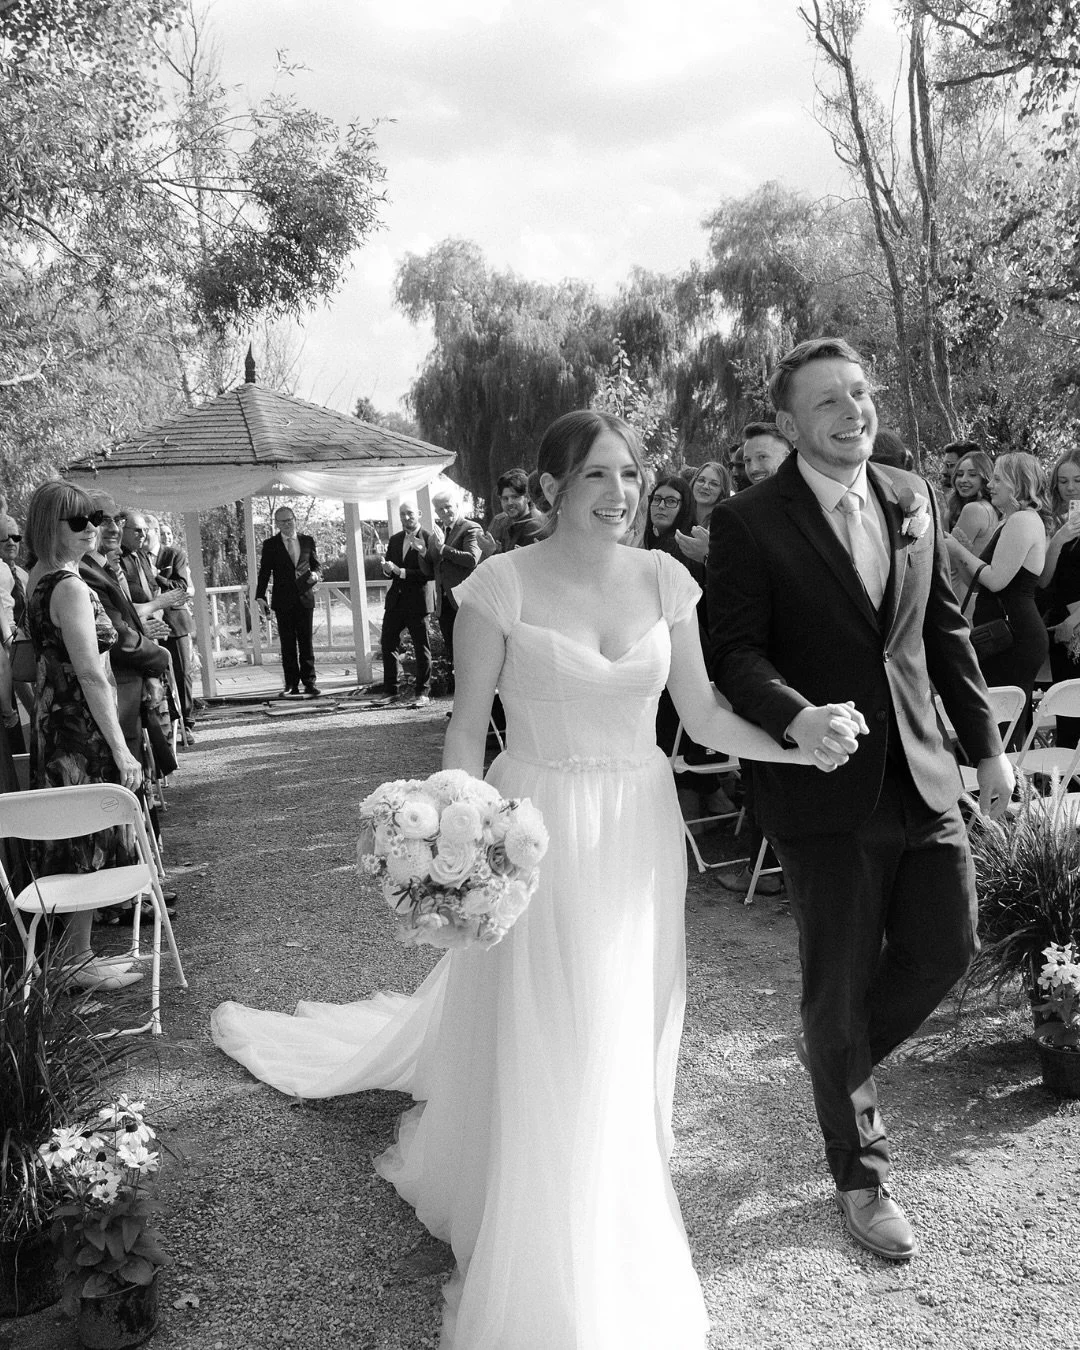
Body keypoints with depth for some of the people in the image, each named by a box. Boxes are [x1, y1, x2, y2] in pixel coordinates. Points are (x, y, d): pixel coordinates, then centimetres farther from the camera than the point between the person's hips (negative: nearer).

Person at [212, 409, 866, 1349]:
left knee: (627, 1038, 16)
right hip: (538, 829, -4)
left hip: (640, 832, 4)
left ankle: (618, 1234, 42)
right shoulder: (504, 584, -11)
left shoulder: (663, 578, 0)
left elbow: (702, 713, 3)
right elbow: (468, 726, -6)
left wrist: (800, 743, -11)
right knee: (546, 1051, 4)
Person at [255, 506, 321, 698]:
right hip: (283, 602, -1)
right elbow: (264, 572, 3)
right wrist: (260, 597, -5)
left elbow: (315, 564, 18)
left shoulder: (307, 541, 9)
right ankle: (291, 685, 5)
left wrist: (314, 574, -6)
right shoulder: (270, 544, 4)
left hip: (305, 598, 1)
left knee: (306, 642, 2)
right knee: (287, 645, 2)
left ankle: (309, 682, 7)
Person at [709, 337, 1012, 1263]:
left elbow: (945, 629, 12)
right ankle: (860, 1178, 29)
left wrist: (987, 743, 11)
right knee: (842, 982, 7)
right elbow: (735, 653, -11)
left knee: (947, 947, 10)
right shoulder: (749, 523, -9)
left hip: (921, 773, 5)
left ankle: (843, 1059, 41)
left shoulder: (913, 498, 8)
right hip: (824, 784, -5)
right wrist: (795, 715, -30)